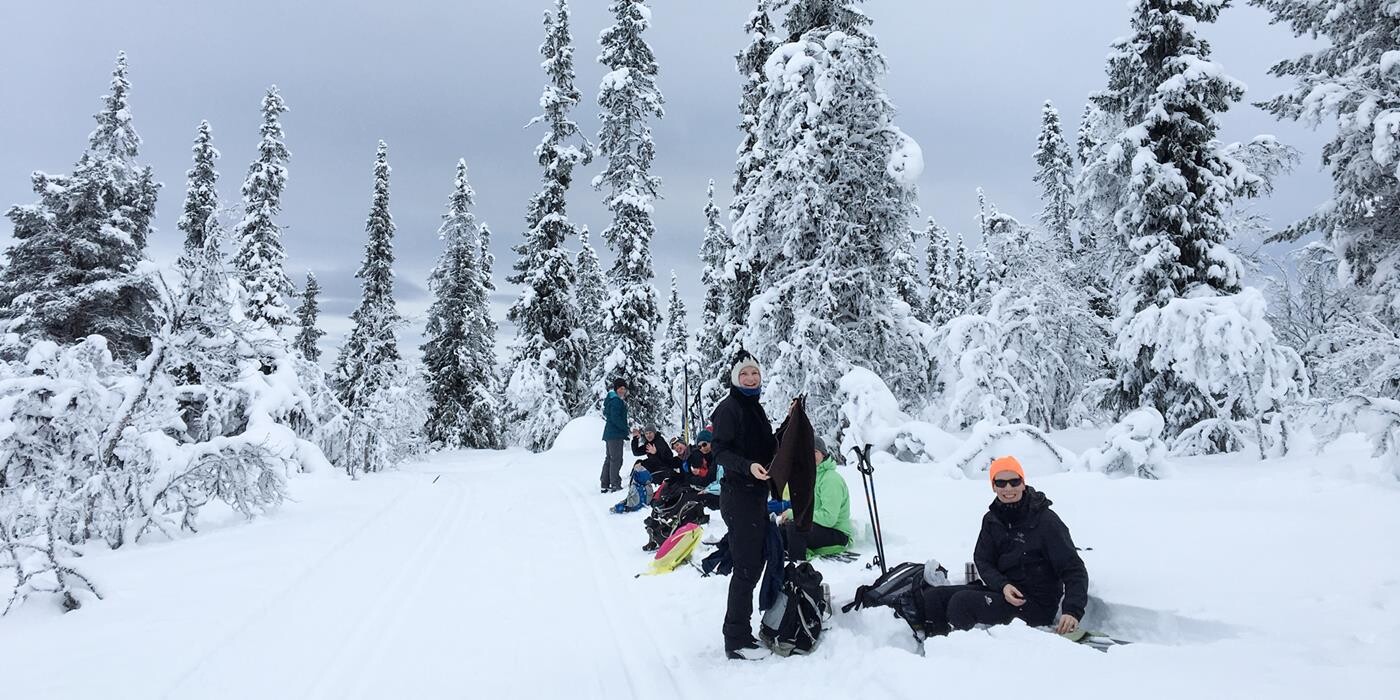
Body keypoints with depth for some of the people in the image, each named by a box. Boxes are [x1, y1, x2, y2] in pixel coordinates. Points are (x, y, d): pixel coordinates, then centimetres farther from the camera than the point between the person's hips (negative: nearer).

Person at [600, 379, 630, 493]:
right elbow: (615, 418, -22)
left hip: (609, 433, 11)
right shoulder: (616, 400, -13)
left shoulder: (620, 400, 18)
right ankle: (615, 485, -9)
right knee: (616, 459, -9)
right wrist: (626, 429, -14)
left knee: (609, 458, 15)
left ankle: (604, 485, 20)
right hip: (615, 434, -11)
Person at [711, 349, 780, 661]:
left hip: (756, 495, 9)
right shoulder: (729, 408, -10)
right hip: (739, 497, -9)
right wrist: (748, 466, -30)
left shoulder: (754, 408, 16)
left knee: (755, 563, 13)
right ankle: (737, 641, 1)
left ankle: (740, 631, 24)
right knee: (747, 567, -7)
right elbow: (720, 452, -17)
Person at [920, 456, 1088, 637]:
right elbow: (983, 560, 3)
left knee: (962, 601, -28)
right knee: (932, 596, -8)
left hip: (1036, 604, -7)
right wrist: (1003, 585, -18)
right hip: (1001, 590, 7)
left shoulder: (1046, 521, -12)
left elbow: (1074, 569, -13)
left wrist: (1072, 611, -28)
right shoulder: (992, 519, 6)